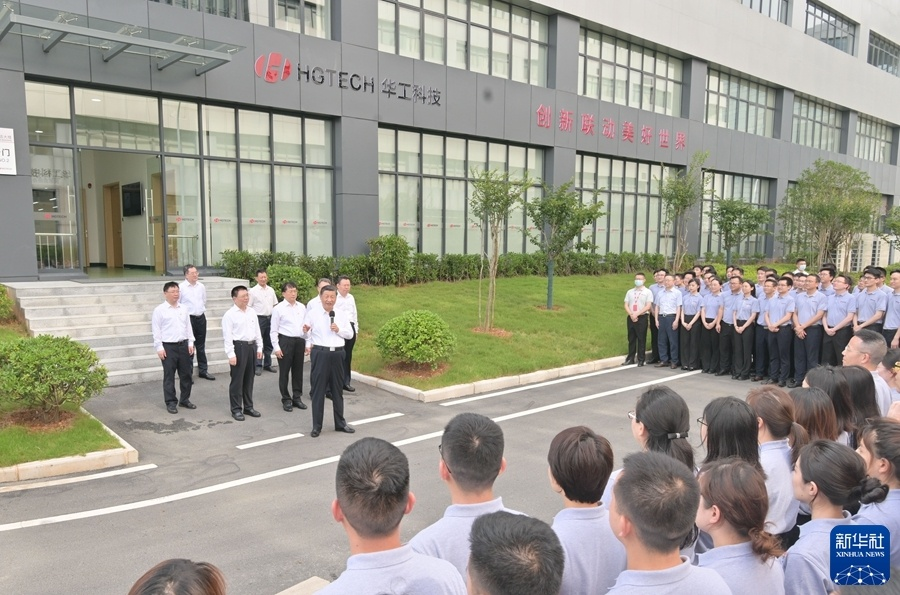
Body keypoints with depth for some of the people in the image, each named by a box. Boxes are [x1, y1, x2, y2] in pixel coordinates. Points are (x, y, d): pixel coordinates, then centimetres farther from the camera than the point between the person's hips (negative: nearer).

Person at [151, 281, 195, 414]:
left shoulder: (184, 308, 10)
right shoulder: (159, 310, -5)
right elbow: (156, 330, -6)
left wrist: (190, 343, 9)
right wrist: (159, 348, -10)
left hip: (183, 345, 5)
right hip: (168, 347, -5)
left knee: (186, 374, 11)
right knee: (169, 376, 3)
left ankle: (185, 400, 23)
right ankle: (171, 403, 12)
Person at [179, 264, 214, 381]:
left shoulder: (201, 286, 6)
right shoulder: (181, 287, -10)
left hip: (201, 318, 5)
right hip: (188, 318, -5)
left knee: (201, 345, 15)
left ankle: (203, 370, 25)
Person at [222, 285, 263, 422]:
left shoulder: (252, 312, 9)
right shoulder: (230, 314, -10)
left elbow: (257, 331, 14)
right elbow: (227, 336, -13)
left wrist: (259, 348, 11)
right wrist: (231, 354, -17)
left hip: (251, 346, 6)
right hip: (238, 347, -6)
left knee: (249, 379, 14)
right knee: (237, 380, 2)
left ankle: (248, 407, 26)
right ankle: (236, 409, 13)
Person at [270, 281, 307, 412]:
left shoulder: (302, 307, 7)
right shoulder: (278, 308, -5)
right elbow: (273, 330, -5)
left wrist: (307, 343, 9)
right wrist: (276, 347, -9)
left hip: (300, 341, 4)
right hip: (285, 341, -4)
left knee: (298, 371, 12)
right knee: (284, 371, 5)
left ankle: (297, 397, 26)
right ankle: (286, 399, 18)